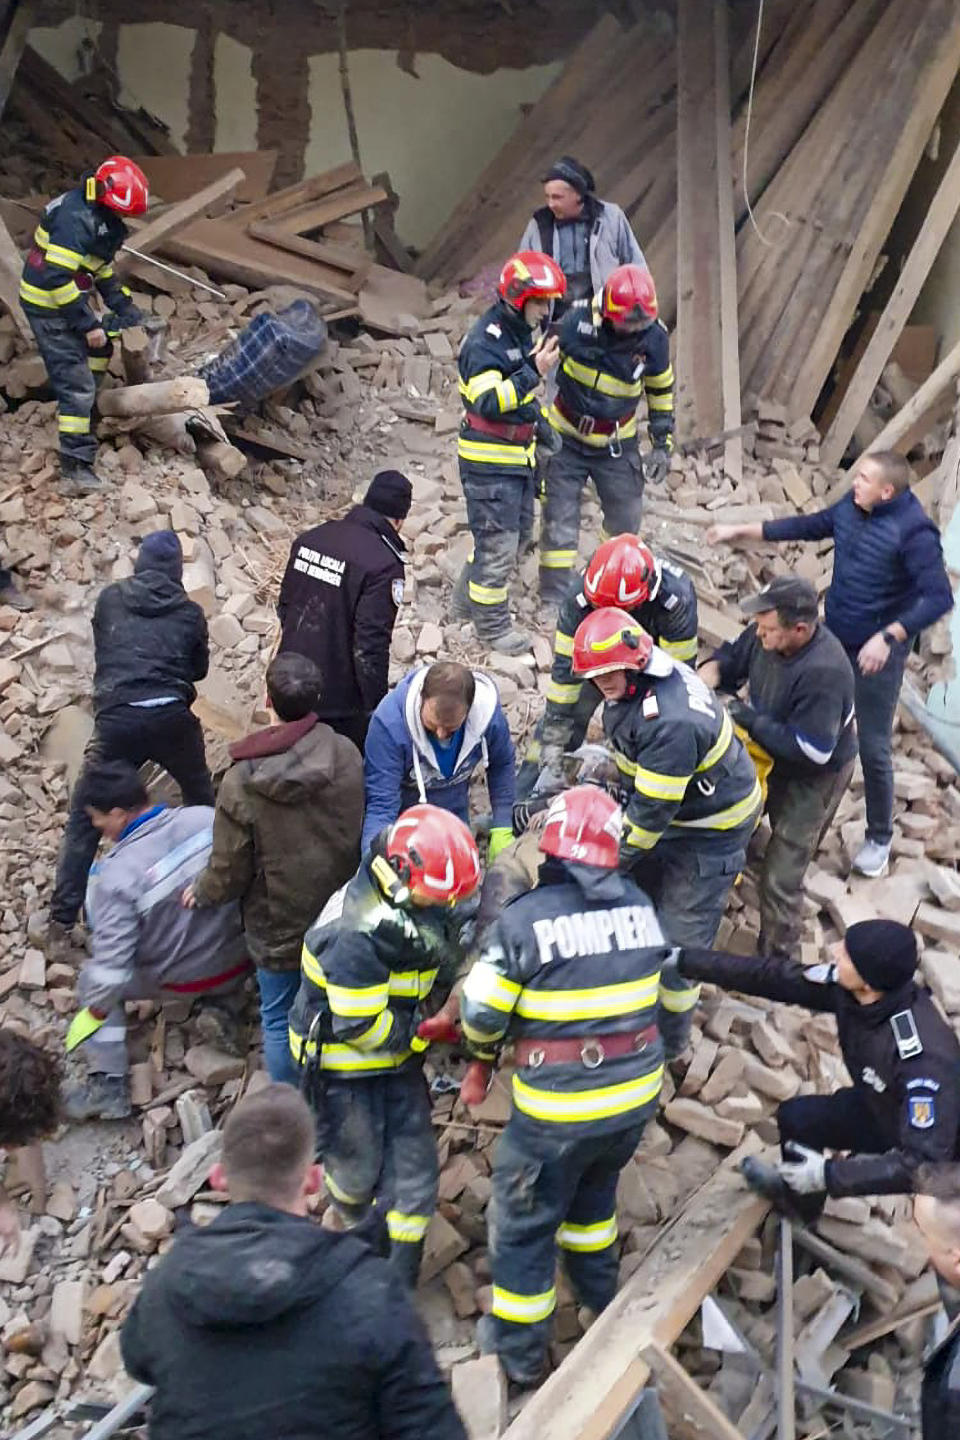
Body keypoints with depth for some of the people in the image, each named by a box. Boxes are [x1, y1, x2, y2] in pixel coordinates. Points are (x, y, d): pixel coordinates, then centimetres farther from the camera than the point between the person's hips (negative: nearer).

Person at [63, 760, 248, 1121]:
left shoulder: (117, 875, -25)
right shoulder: (208, 818, -16)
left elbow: (111, 963, -23)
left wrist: (92, 1014, -7)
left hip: (181, 980, -4)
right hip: (239, 967, 4)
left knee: (92, 977, 19)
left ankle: (108, 1084, 14)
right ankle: (221, 1009, 18)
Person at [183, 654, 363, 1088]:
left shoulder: (242, 783, -24)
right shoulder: (346, 756, -17)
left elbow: (230, 869, -14)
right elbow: (360, 829, -1)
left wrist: (202, 893, 8)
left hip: (279, 923, -3)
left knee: (279, 1019, 17)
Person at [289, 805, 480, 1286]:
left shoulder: (416, 907, -7)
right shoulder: (355, 934, -33)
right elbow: (358, 1026, -29)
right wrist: (423, 1030, -18)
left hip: (397, 1055, 7)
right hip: (343, 1063, -7)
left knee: (413, 1169, 4)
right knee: (359, 1167, 15)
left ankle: (398, 1279, 18)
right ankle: (354, 1222, 51)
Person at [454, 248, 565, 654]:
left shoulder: (522, 332, 9)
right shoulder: (484, 342, -21)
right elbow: (488, 401, -32)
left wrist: (540, 420, 19)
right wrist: (534, 371, -36)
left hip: (518, 456, 10)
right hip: (489, 460, -10)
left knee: (519, 533, 19)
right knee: (498, 544, -4)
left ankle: (467, 600, 34)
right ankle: (492, 624, 11)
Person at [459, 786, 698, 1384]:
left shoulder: (525, 917, -18)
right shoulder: (642, 906, -2)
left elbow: (481, 1012, -12)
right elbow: (678, 992, 11)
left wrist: (485, 1049, 12)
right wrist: (666, 1051, 31)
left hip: (559, 1108, -5)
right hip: (637, 1095, 5)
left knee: (524, 1222, 14)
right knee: (594, 1189, 32)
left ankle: (520, 1350, 27)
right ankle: (600, 1293, 50)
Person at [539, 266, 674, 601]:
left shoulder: (654, 337, -13)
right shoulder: (577, 321, -20)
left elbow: (661, 390, 4)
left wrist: (662, 444, 4)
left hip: (617, 444, 2)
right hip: (567, 438, -2)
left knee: (625, 518, 14)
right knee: (560, 521, -2)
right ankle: (554, 598, 6)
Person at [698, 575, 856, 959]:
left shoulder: (823, 673, -39)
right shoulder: (768, 635, -18)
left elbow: (811, 750, -36)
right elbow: (733, 655, 3)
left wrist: (751, 720, -31)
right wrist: (709, 675, -20)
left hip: (815, 775, -7)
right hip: (774, 757, 7)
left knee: (780, 875, -3)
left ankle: (776, 955, 13)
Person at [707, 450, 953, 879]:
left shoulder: (913, 532, -24)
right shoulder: (852, 506, -4)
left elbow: (939, 597, -26)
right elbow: (809, 526, 12)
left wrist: (889, 637, -33)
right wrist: (741, 532, 12)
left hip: (876, 654, -7)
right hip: (833, 638, 7)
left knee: (873, 748, 1)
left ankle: (879, 838, 20)